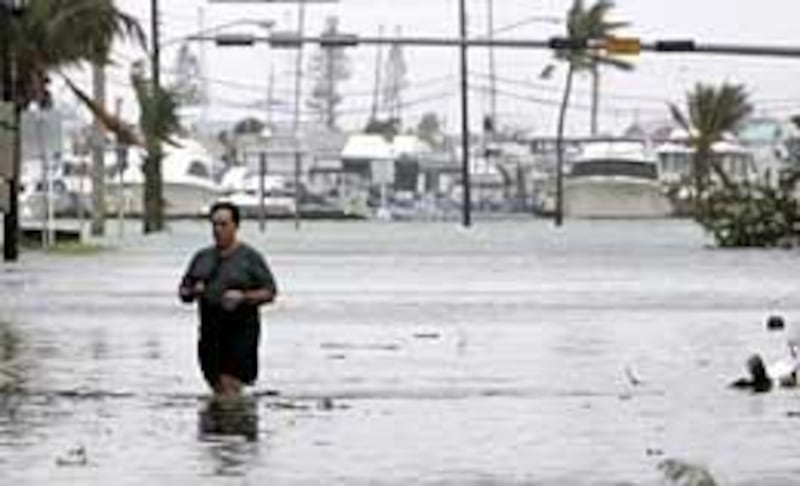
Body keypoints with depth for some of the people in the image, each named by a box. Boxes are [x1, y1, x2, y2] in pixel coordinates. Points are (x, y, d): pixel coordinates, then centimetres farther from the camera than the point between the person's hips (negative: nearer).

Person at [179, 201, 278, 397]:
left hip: (240, 330, -5)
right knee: (217, 385, 7)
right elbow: (183, 292, 18)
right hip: (210, 329, 5)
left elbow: (269, 292, -4)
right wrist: (193, 291, -5)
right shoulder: (202, 258, 13)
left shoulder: (250, 257, -1)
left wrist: (243, 297, -19)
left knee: (229, 383, -16)